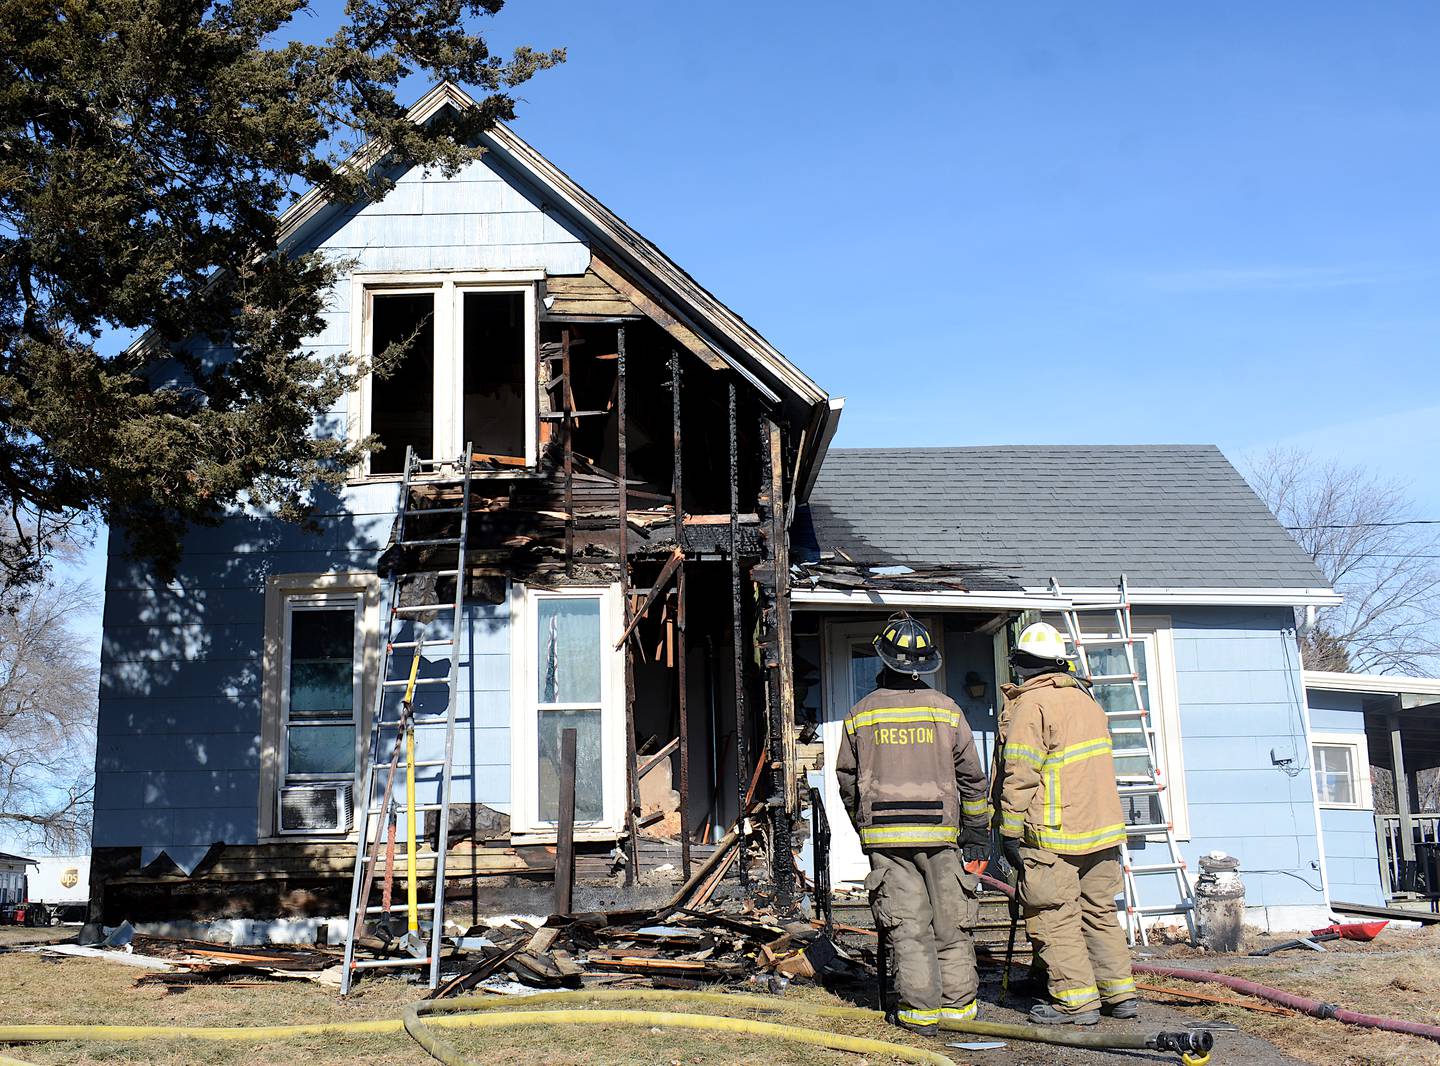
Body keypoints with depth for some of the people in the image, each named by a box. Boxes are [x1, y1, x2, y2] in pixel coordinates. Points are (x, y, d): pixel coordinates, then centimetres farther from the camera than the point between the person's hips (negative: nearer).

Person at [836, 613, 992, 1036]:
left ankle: (921, 1007, 3)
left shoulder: (861, 714, 2)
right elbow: (971, 776, 3)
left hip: (885, 836, 0)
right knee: (949, 920, 9)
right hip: (939, 831, 0)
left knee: (907, 922, 3)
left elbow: (847, 779, 9)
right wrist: (977, 833, 11)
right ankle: (958, 1001, 14)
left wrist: (865, 825, 24)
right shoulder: (946, 710, 0)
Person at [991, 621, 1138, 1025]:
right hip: (1102, 828, 8)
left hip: (1053, 837, -8)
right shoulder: (1085, 699, 14)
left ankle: (1076, 1000, 0)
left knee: (1054, 918, -1)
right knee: (1100, 913, 15)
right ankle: (1120, 993, 19)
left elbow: (1020, 777, -15)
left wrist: (1011, 833, -10)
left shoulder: (1031, 705, -12)